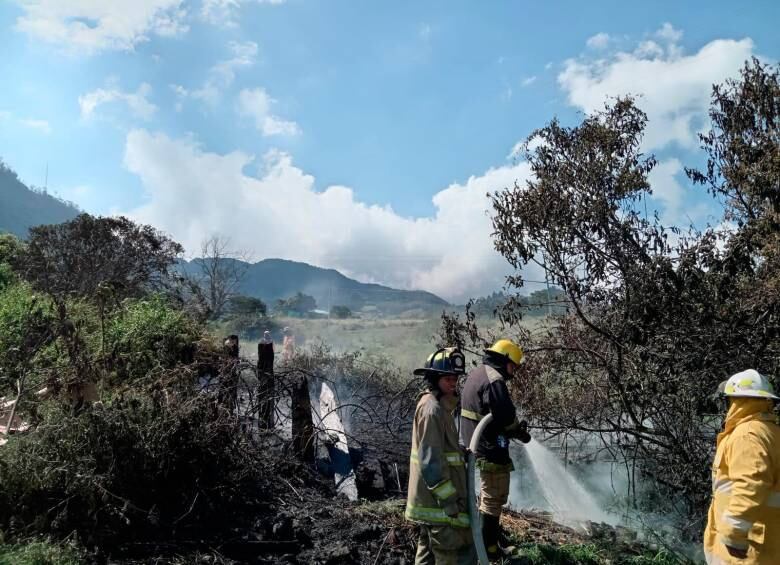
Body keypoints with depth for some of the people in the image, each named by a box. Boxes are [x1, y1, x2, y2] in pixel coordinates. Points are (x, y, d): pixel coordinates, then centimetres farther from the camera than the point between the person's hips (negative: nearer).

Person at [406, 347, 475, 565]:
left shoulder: (438, 406, 14)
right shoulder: (432, 409, -19)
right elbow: (431, 460, -23)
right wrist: (449, 500, -22)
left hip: (430, 498, 10)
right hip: (438, 500, -10)